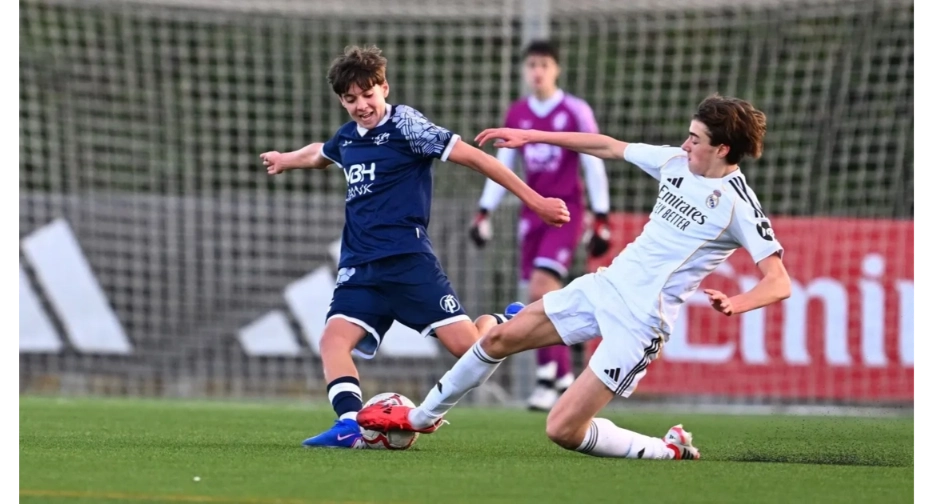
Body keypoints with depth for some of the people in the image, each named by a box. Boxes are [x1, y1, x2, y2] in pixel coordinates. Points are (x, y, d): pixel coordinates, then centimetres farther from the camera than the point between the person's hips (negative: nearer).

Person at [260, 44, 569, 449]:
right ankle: (350, 424, -29)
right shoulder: (348, 136, 15)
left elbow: (471, 157, -8)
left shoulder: (405, 124, -6)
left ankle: (503, 323, 19)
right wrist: (284, 161, 60)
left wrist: (534, 200, -11)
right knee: (334, 338, -19)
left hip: (408, 260, -6)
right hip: (359, 264, 6)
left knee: (463, 344, -14)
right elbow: (321, 154, 41)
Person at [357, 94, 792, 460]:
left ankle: (670, 450, 7)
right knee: (499, 338, 13)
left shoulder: (738, 205, -18)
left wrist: (736, 304, -42)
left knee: (563, 429, -13)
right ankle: (421, 418, 33)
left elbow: (779, 283, -22)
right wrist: (531, 136, 17)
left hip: (639, 322, -8)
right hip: (607, 285, 8)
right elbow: (609, 147, 16)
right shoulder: (677, 161, 2)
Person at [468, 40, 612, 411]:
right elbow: (501, 167, 14)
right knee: (539, 297, 3)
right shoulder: (516, 115, 8)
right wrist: (484, 214, 8)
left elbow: (594, 167, -3)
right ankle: (564, 377, 13)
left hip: (565, 210, -5)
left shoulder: (576, 112, -5)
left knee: (541, 287, -19)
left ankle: (548, 376, -15)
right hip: (532, 211, 5)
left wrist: (601, 221, -5)